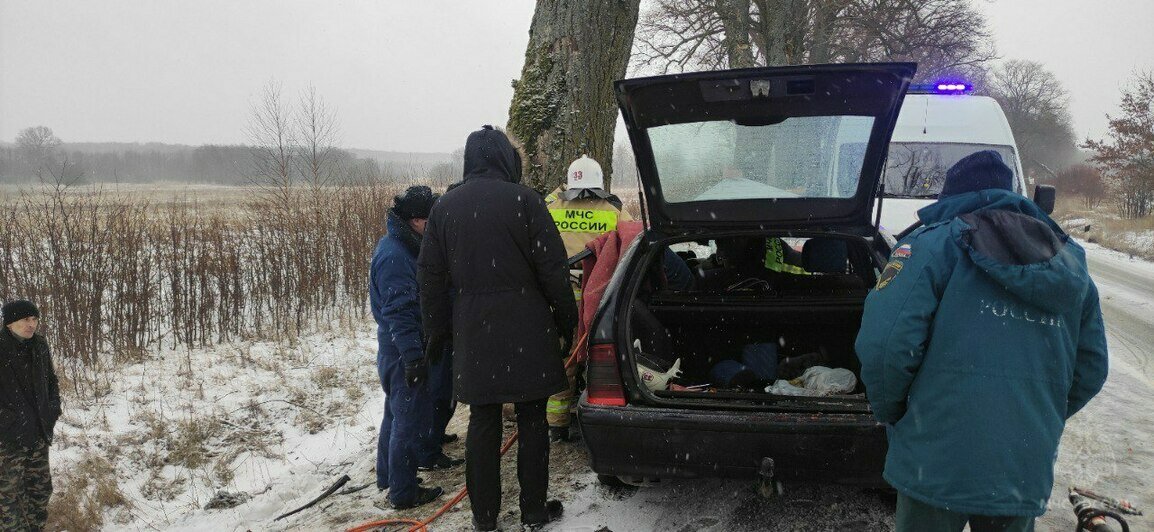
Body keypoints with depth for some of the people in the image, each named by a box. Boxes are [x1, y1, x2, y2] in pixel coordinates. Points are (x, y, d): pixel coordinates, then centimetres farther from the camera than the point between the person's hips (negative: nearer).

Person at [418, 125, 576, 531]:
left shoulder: (445, 206, 6)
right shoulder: (523, 200, -7)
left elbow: (431, 278, 9)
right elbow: (552, 269, -7)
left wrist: (437, 332, 18)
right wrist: (567, 321, 5)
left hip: (472, 332, 3)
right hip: (526, 330, -3)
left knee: (483, 421, 10)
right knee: (531, 420, 8)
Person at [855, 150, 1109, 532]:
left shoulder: (936, 244, -6)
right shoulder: (1070, 264, 12)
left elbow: (883, 344, -17)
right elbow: (1091, 370, 15)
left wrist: (889, 412, 0)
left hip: (937, 462, -5)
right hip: (1028, 472, 5)